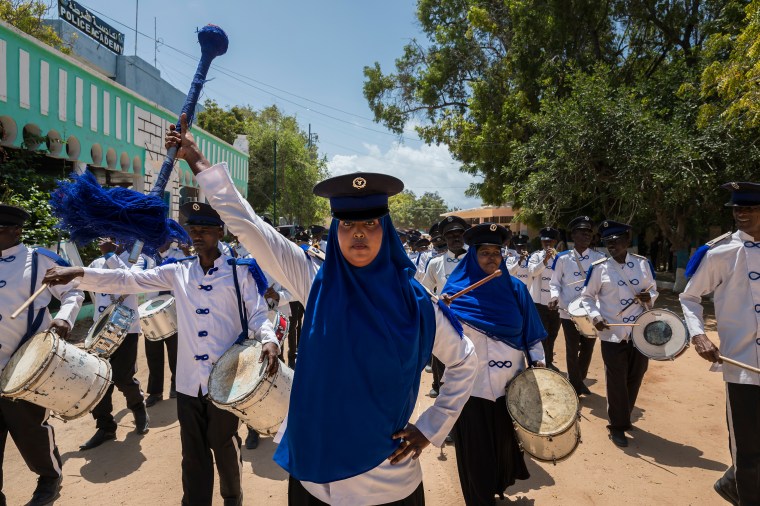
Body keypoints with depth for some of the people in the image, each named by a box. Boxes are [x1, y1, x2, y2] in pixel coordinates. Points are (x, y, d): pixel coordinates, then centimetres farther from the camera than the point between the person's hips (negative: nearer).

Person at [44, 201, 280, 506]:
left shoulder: (240, 272, -5)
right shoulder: (178, 271, 5)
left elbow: (258, 315, -7)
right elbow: (129, 281, 1)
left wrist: (268, 340, -27)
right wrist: (79, 273, -12)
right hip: (189, 380, 3)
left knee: (224, 446, 14)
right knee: (193, 452, 16)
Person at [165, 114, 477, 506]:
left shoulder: (413, 302, -10)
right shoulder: (316, 286, -8)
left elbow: (464, 361, 4)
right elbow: (246, 224, -9)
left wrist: (431, 428, 0)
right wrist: (197, 161, -8)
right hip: (315, 473, 1)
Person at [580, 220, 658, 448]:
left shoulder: (643, 263, 1)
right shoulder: (598, 267, -7)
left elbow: (653, 290, 12)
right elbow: (586, 296, 0)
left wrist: (649, 298, -11)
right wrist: (595, 316, -15)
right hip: (613, 334, -3)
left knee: (635, 379, 16)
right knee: (616, 382, 2)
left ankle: (624, 417, 38)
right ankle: (618, 426, 18)